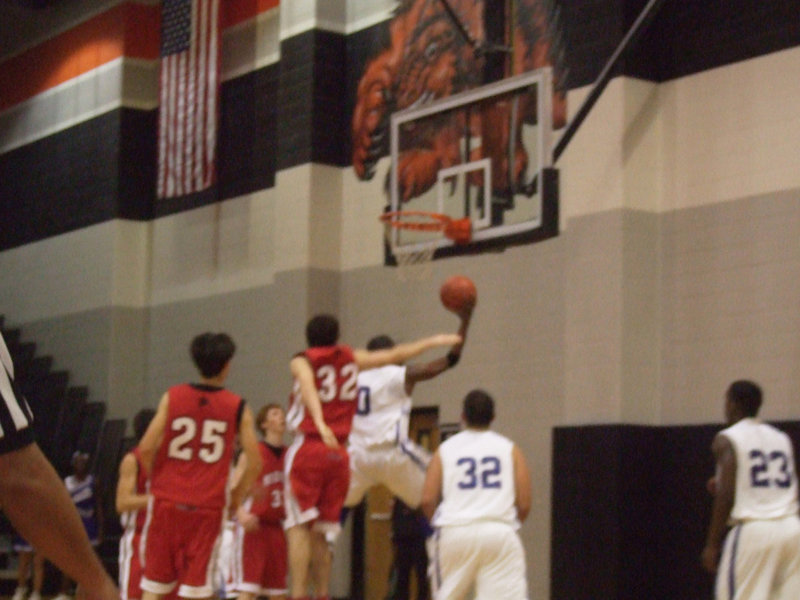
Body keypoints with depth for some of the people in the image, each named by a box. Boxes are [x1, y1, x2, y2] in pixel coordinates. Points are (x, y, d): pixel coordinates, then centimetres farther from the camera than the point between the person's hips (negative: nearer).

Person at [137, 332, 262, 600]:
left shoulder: (172, 397, 1)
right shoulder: (238, 407, 0)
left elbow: (146, 449, -6)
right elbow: (254, 463, -3)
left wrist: (156, 479, 12)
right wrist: (236, 496, 12)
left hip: (167, 501, 1)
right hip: (209, 506, -1)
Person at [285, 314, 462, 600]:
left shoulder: (302, 361, 4)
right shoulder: (350, 358, 15)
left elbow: (308, 386, -18)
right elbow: (395, 355, 25)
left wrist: (320, 423, -35)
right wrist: (434, 341, 37)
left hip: (307, 448, -4)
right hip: (338, 455, 4)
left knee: (299, 527, -8)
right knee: (319, 533, 10)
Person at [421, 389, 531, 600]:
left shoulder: (445, 449, 10)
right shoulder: (509, 448, 9)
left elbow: (427, 500, 0)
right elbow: (524, 504, 3)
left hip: (454, 533, 1)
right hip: (500, 532, -1)